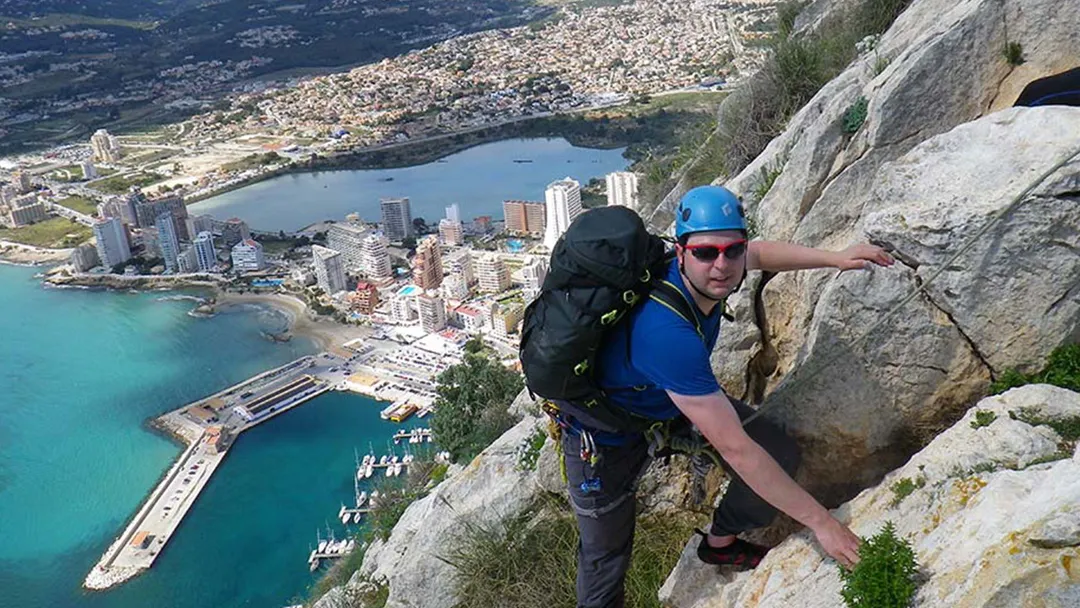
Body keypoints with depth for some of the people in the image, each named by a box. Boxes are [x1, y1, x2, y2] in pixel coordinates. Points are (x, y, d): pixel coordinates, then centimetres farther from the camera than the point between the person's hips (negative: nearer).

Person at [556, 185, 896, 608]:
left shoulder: (706, 275, -20)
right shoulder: (667, 334, -43)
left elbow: (759, 253, 8)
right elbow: (736, 448, -39)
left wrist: (835, 258, -2)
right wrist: (820, 521, -30)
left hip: (672, 399, 7)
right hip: (606, 437, -7)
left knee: (780, 454, 0)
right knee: (606, 557, 4)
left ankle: (720, 541, 26)